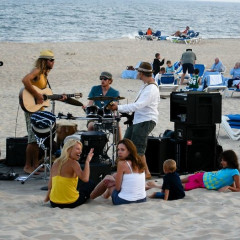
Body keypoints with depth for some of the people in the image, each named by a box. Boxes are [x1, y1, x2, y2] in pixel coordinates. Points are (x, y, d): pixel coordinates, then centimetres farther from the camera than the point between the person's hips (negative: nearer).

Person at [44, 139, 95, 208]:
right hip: (70, 203, -7)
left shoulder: (56, 163, 5)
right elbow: (85, 178, -27)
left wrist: (47, 197, 19)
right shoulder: (73, 163, -12)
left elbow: (50, 186, 7)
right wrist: (87, 161, -20)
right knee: (91, 184, 15)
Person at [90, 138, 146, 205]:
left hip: (124, 201, -6)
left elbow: (117, 188, -10)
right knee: (115, 176, 28)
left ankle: (90, 196, 42)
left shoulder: (122, 163, -15)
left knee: (107, 179, 20)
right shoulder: (138, 163, 4)